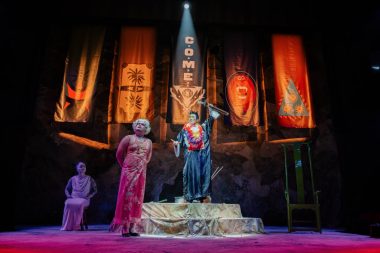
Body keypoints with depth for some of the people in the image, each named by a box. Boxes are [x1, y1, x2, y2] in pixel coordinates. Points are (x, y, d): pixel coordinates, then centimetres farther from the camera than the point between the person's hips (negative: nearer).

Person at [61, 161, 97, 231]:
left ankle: (77, 225, -32)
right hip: (73, 198, 2)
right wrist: (68, 195, 2)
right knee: (68, 204, -33)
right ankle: (67, 226, -29)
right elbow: (67, 189, 22)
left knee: (79, 204, -37)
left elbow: (95, 190, 12)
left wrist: (89, 197, -4)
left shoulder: (89, 179, 11)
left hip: (84, 199, -2)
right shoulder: (73, 179, 15)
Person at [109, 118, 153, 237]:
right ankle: (124, 228, 1)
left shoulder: (148, 142, 12)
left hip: (141, 173, 4)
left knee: (137, 198, 5)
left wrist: (142, 165, 10)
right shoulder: (128, 138, 2)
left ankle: (132, 227, 13)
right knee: (127, 197, -4)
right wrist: (124, 166, 7)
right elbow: (119, 154, 3)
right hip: (128, 171, -4)